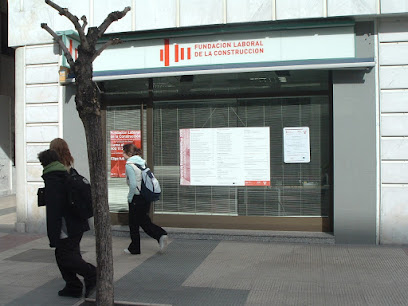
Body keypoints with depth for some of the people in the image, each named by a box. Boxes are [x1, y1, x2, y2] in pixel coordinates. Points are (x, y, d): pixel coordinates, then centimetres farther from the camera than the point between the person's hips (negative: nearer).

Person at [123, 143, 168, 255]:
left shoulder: (129, 165, -14)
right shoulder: (142, 162, 9)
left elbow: (133, 184, -21)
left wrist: (129, 198, -9)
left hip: (137, 198, -8)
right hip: (146, 197, 8)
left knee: (133, 224, 8)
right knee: (144, 221, 17)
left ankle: (134, 249, 20)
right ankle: (161, 235, -2)